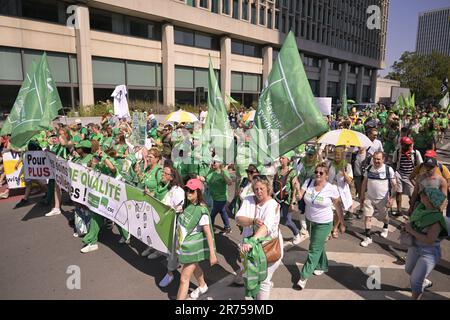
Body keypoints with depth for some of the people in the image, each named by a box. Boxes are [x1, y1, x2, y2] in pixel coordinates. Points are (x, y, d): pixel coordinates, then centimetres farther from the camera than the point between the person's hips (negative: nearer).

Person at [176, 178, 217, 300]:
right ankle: (202, 286, 57)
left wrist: (212, 254, -24)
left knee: (184, 279, -1)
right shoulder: (188, 205, -2)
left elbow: (208, 233, -25)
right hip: (185, 244, 9)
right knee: (194, 266, 31)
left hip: (192, 248, -9)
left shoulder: (201, 210, -26)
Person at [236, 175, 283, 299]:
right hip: (251, 246, 5)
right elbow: (238, 219, -16)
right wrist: (253, 221, -35)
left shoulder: (272, 205, -21)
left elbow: (266, 226, -37)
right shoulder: (248, 200, -5)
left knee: (263, 281, 3)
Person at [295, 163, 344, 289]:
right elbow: (299, 196, -14)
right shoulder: (308, 182, -9)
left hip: (323, 224, -4)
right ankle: (322, 266, 47)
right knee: (318, 246, 23)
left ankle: (304, 276, 10)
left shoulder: (332, 188, -17)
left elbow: (338, 206, -6)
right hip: (309, 220, 5)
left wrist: (342, 222, 0)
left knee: (314, 249, 0)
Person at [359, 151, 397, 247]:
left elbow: (394, 185, -9)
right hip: (369, 198, 2)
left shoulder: (389, 170, -12)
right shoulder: (369, 168, -2)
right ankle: (368, 237, 4)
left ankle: (385, 228, 51)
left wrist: (392, 198, -16)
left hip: (383, 199, -2)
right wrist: (362, 195, 7)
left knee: (384, 217, 18)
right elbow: (364, 183, 7)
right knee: (367, 216, -5)